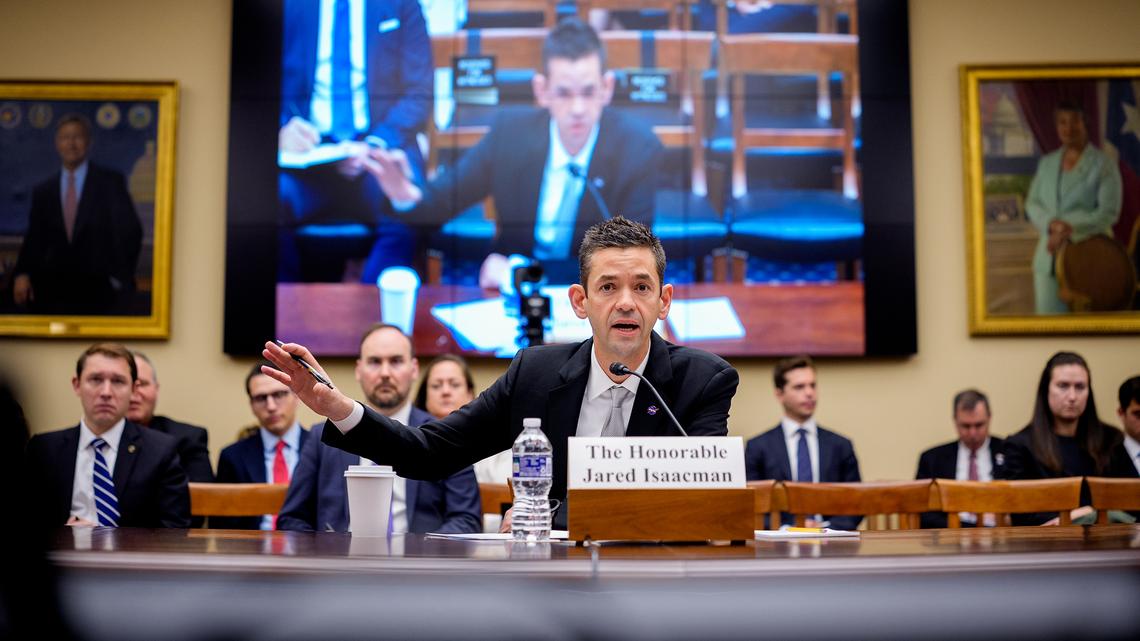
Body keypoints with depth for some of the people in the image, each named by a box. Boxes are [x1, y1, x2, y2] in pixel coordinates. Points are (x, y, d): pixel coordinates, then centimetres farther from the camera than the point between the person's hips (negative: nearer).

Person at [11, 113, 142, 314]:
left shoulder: (111, 181, 2)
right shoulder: (43, 192, 11)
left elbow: (130, 231, 0)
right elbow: (35, 239, 8)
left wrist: (119, 278, -3)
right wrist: (22, 274, -9)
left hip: (101, 293, -2)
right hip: (56, 294, 2)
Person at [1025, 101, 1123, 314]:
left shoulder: (1104, 164, -3)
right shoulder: (1047, 163, 13)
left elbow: (1109, 212, -8)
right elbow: (1032, 204, 9)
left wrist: (1068, 231, -18)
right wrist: (1053, 224, -12)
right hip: (1049, 258, 5)